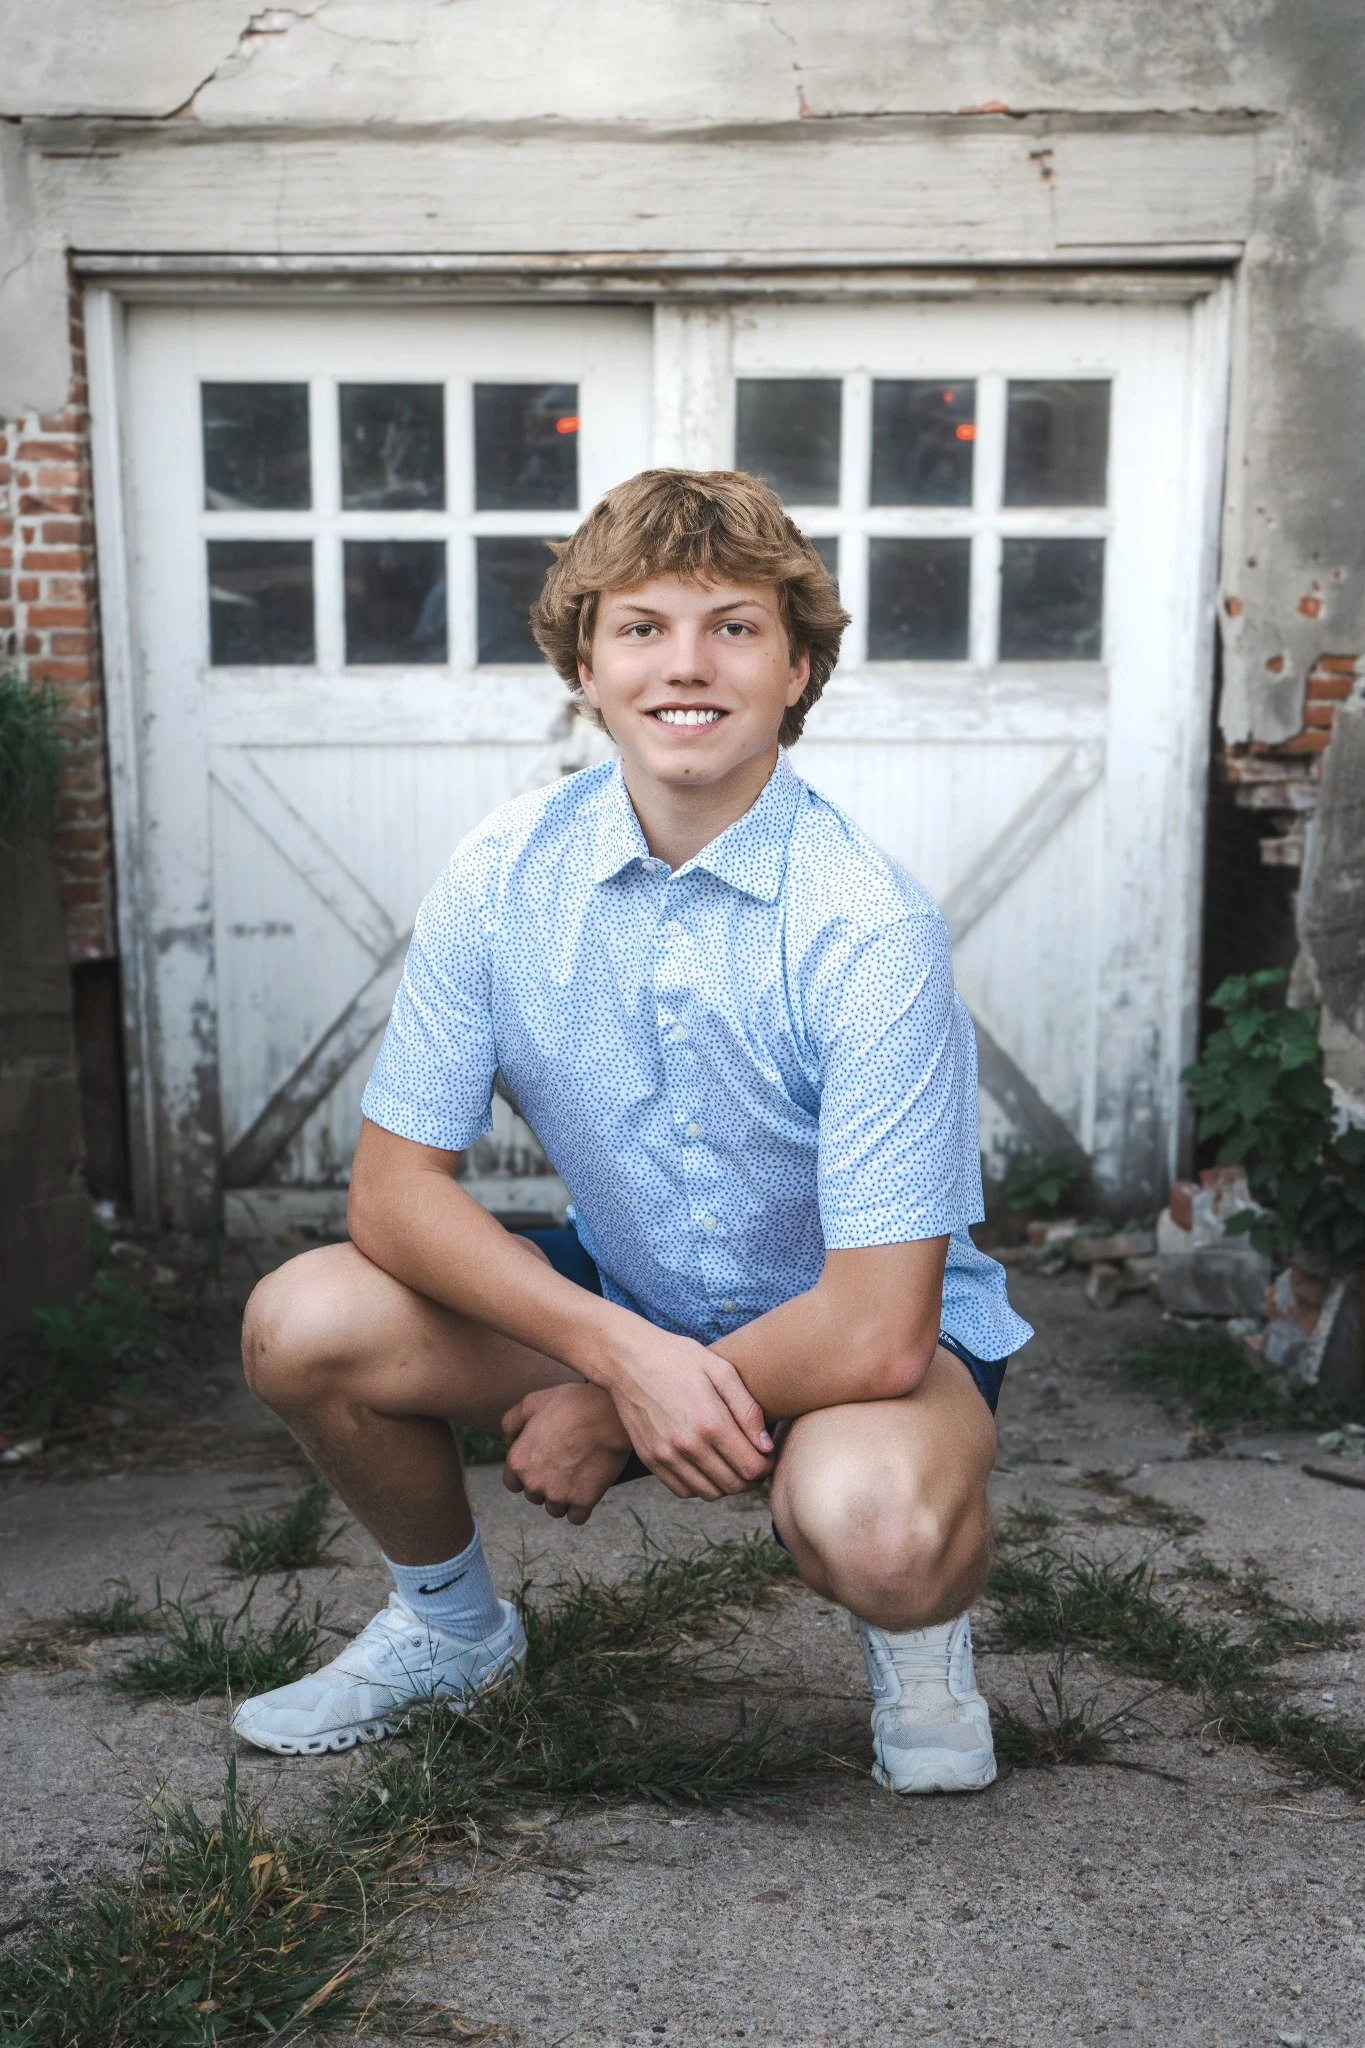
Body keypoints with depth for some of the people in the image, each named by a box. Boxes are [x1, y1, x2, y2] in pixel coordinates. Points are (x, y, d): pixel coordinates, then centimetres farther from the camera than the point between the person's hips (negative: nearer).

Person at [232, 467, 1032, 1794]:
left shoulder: (867, 926, -26)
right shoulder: (501, 875, -13)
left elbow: (878, 1332, -27)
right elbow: (395, 1189, -11)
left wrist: (613, 1416, -16)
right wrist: (624, 1352, -25)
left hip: (851, 1341, -4)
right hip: (615, 1302, 4)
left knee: (867, 1523, -37)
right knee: (301, 1323, -16)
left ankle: (918, 1632, 4)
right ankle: (451, 1623, 15)